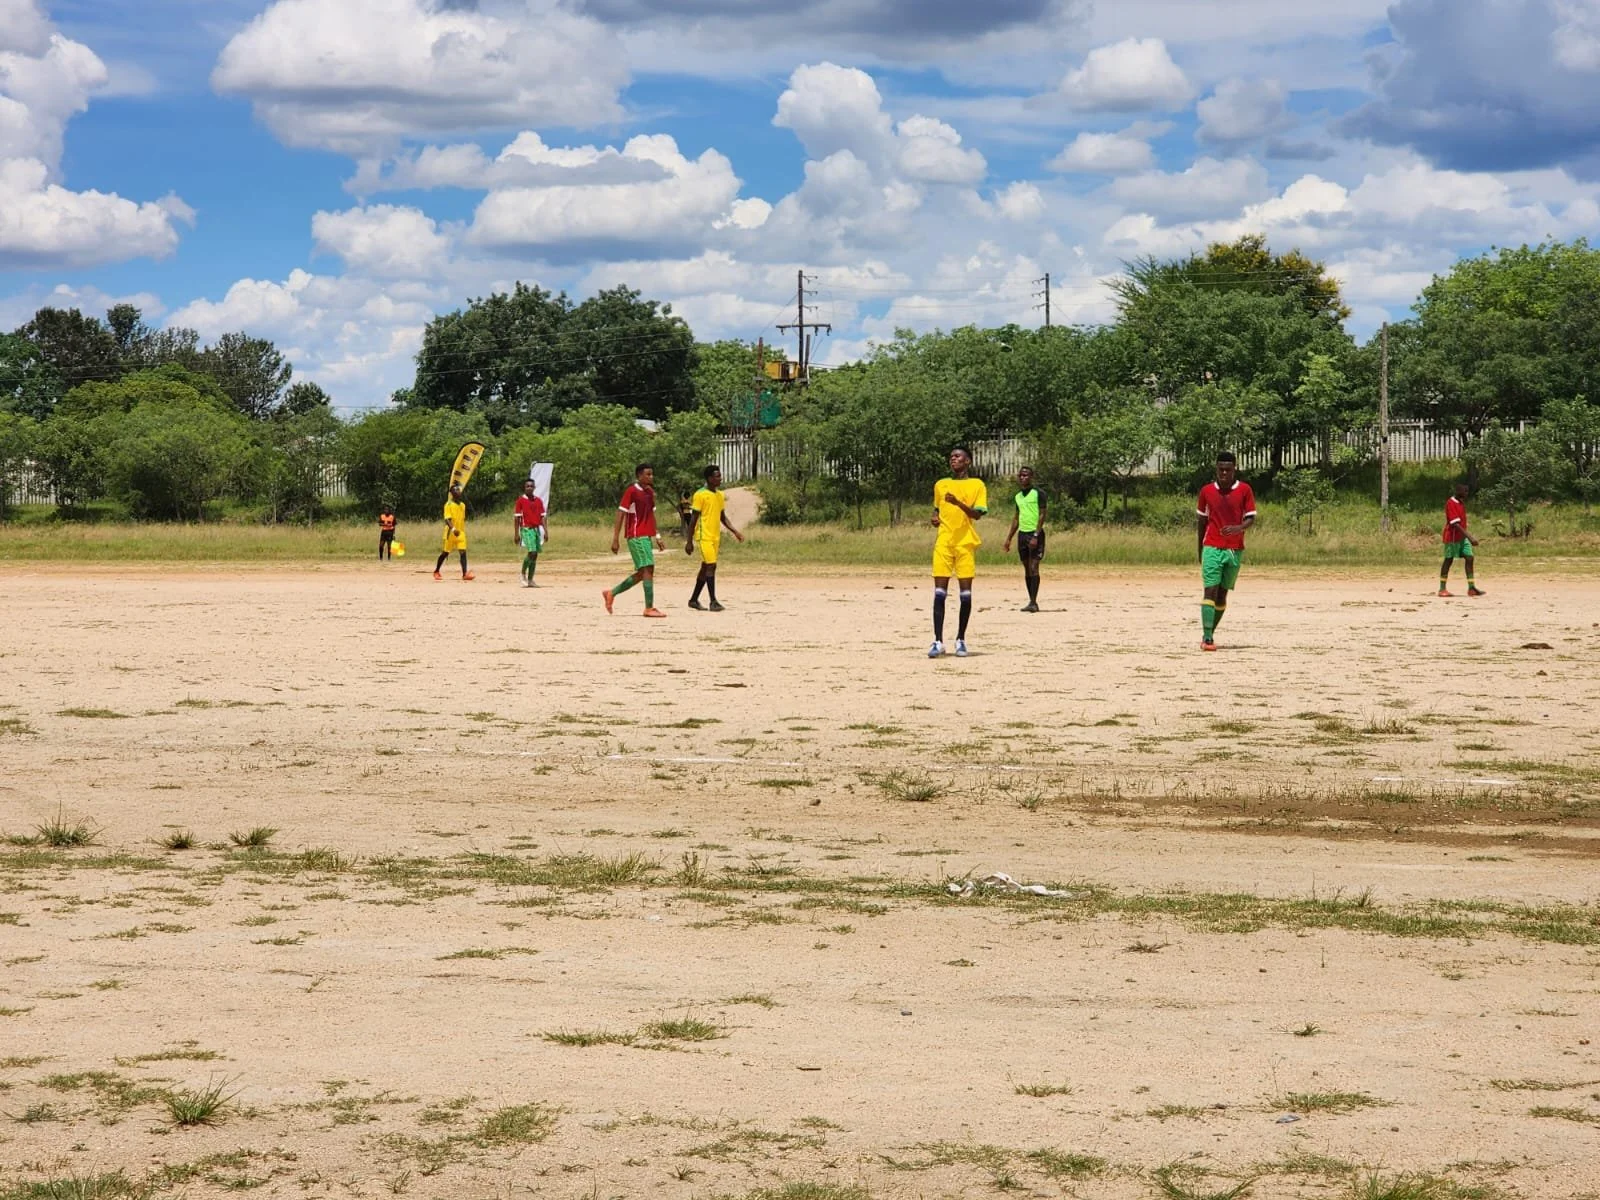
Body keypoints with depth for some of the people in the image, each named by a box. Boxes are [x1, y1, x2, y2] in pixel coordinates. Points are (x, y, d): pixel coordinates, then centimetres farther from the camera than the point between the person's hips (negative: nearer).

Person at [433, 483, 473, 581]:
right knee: (445, 553, 7)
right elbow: (447, 519, -20)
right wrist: (453, 529, -33)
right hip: (450, 533, -5)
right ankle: (436, 572, 25)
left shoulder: (463, 505, 11)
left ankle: (465, 574, -17)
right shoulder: (449, 505, -10)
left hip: (461, 533, 5)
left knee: (463, 552, -10)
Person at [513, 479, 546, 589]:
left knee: (535, 555, 3)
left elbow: (542, 517, 11)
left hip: (537, 529, 5)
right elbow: (516, 518, -2)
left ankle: (530, 580, 8)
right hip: (526, 529, -5)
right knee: (531, 552, -18)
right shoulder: (521, 500, -2)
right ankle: (523, 573, 3)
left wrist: (545, 531, 3)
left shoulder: (538, 501, 11)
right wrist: (516, 534, -7)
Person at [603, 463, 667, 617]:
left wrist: (657, 537, 18)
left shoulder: (650, 492, 14)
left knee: (642, 573, 11)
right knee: (648, 569, -13)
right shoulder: (631, 491, -10)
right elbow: (620, 515, -11)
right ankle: (649, 608, -11)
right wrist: (615, 539, -14)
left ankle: (611, 593, 23)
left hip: (647, 537, 9)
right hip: (636, 537, -9)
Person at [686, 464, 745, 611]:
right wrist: (689, 541, -11)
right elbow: (693, 519, -10)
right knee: (711, 566, -14)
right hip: (704, 536, -8)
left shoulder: (720, 495, 11)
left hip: (715, 537, 8)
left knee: (705, 567, 11)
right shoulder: (700, 495, -11)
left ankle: (694, 600, 20)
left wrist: (735, 532, 8)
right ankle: (713, 602, -13)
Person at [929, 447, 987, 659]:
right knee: (939, 592, -6)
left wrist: (958, 502, -23)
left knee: (966, 592, 0)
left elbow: (977, 514, -8)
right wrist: (935, 518, 4)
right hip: (944, 543, 2)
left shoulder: (977, 485, 2)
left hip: (966, 543, -2)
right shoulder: (940, 485, 14)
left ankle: (961, 640, 11)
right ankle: (938, 641, -6)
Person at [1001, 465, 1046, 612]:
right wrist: (1009, 538, 18)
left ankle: (1033, 602, -17)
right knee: (1026, 569, 7)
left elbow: (1042, 515, -11)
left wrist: (1036, 536, -19)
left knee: (1034, 567, -13)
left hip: (1035, 533, -7)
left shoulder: (1038, 493, -6)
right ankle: (1032, 602, 11)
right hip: (1022, 534, 7)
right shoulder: (1018, 496, 15)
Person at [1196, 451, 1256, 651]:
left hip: (1235, 550, 1)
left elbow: (1251, 518, -1)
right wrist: (1200, 549, 13)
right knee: (1210, 591, -12)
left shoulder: (1244, 490, 0)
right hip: (1212, 548, -1)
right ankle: (1207, 638, -17)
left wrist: (1239, 528, -22)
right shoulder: (1207, 491, 4)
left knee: (1222, 594, 7)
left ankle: (1210, 634, 18)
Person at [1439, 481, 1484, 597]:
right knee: (1448, 561, 0)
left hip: (1462, 537, 8)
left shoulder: (1461, 503, 10)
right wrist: (1470, 537, -28)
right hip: (1452, 537, -8)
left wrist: (1469, 537, 19)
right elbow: (1455, 524, -25)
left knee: (1469, 558, -1)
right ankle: (1442, 589, 8)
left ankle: (1471, 588, -2)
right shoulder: (1451, 504, -18)